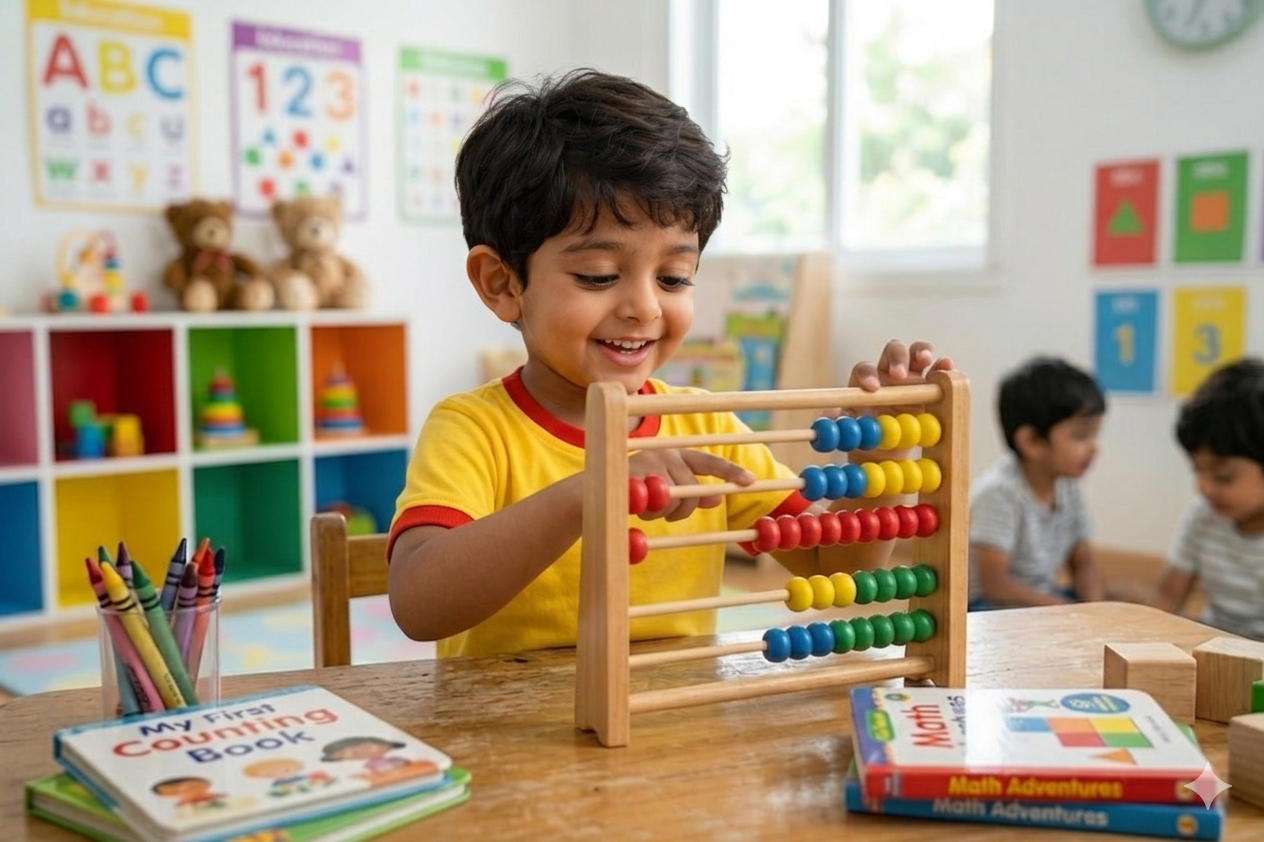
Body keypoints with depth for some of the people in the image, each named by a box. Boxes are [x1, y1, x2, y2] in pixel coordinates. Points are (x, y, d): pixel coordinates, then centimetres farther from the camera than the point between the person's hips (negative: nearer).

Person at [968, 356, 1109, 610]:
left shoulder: (1067, 487, -1)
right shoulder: (999, 493, -25)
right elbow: (993, 584, -26)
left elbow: (1082, 563, 8)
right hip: (990, 606, -8)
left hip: (1043, 597, 8)